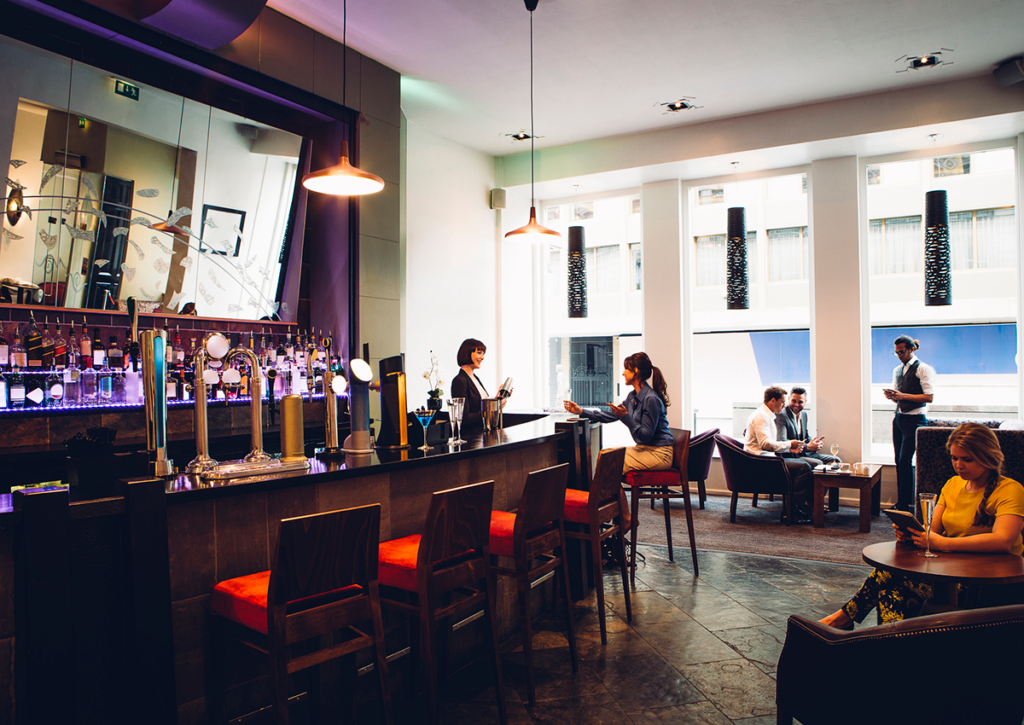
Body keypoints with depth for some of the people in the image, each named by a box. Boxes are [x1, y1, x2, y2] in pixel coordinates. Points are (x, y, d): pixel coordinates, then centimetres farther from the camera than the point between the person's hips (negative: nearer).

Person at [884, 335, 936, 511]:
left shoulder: (924, 369, -7)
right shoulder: (897, 370, 15)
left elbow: (929, 397, -14)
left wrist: (903, 395, -21)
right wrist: (891, 395, 0)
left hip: (914, 420, -7)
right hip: (898, 418, 7)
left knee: (905, 461, -11)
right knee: (899, 462, 9)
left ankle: (905, 505, -5)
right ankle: (900, 502, 16)